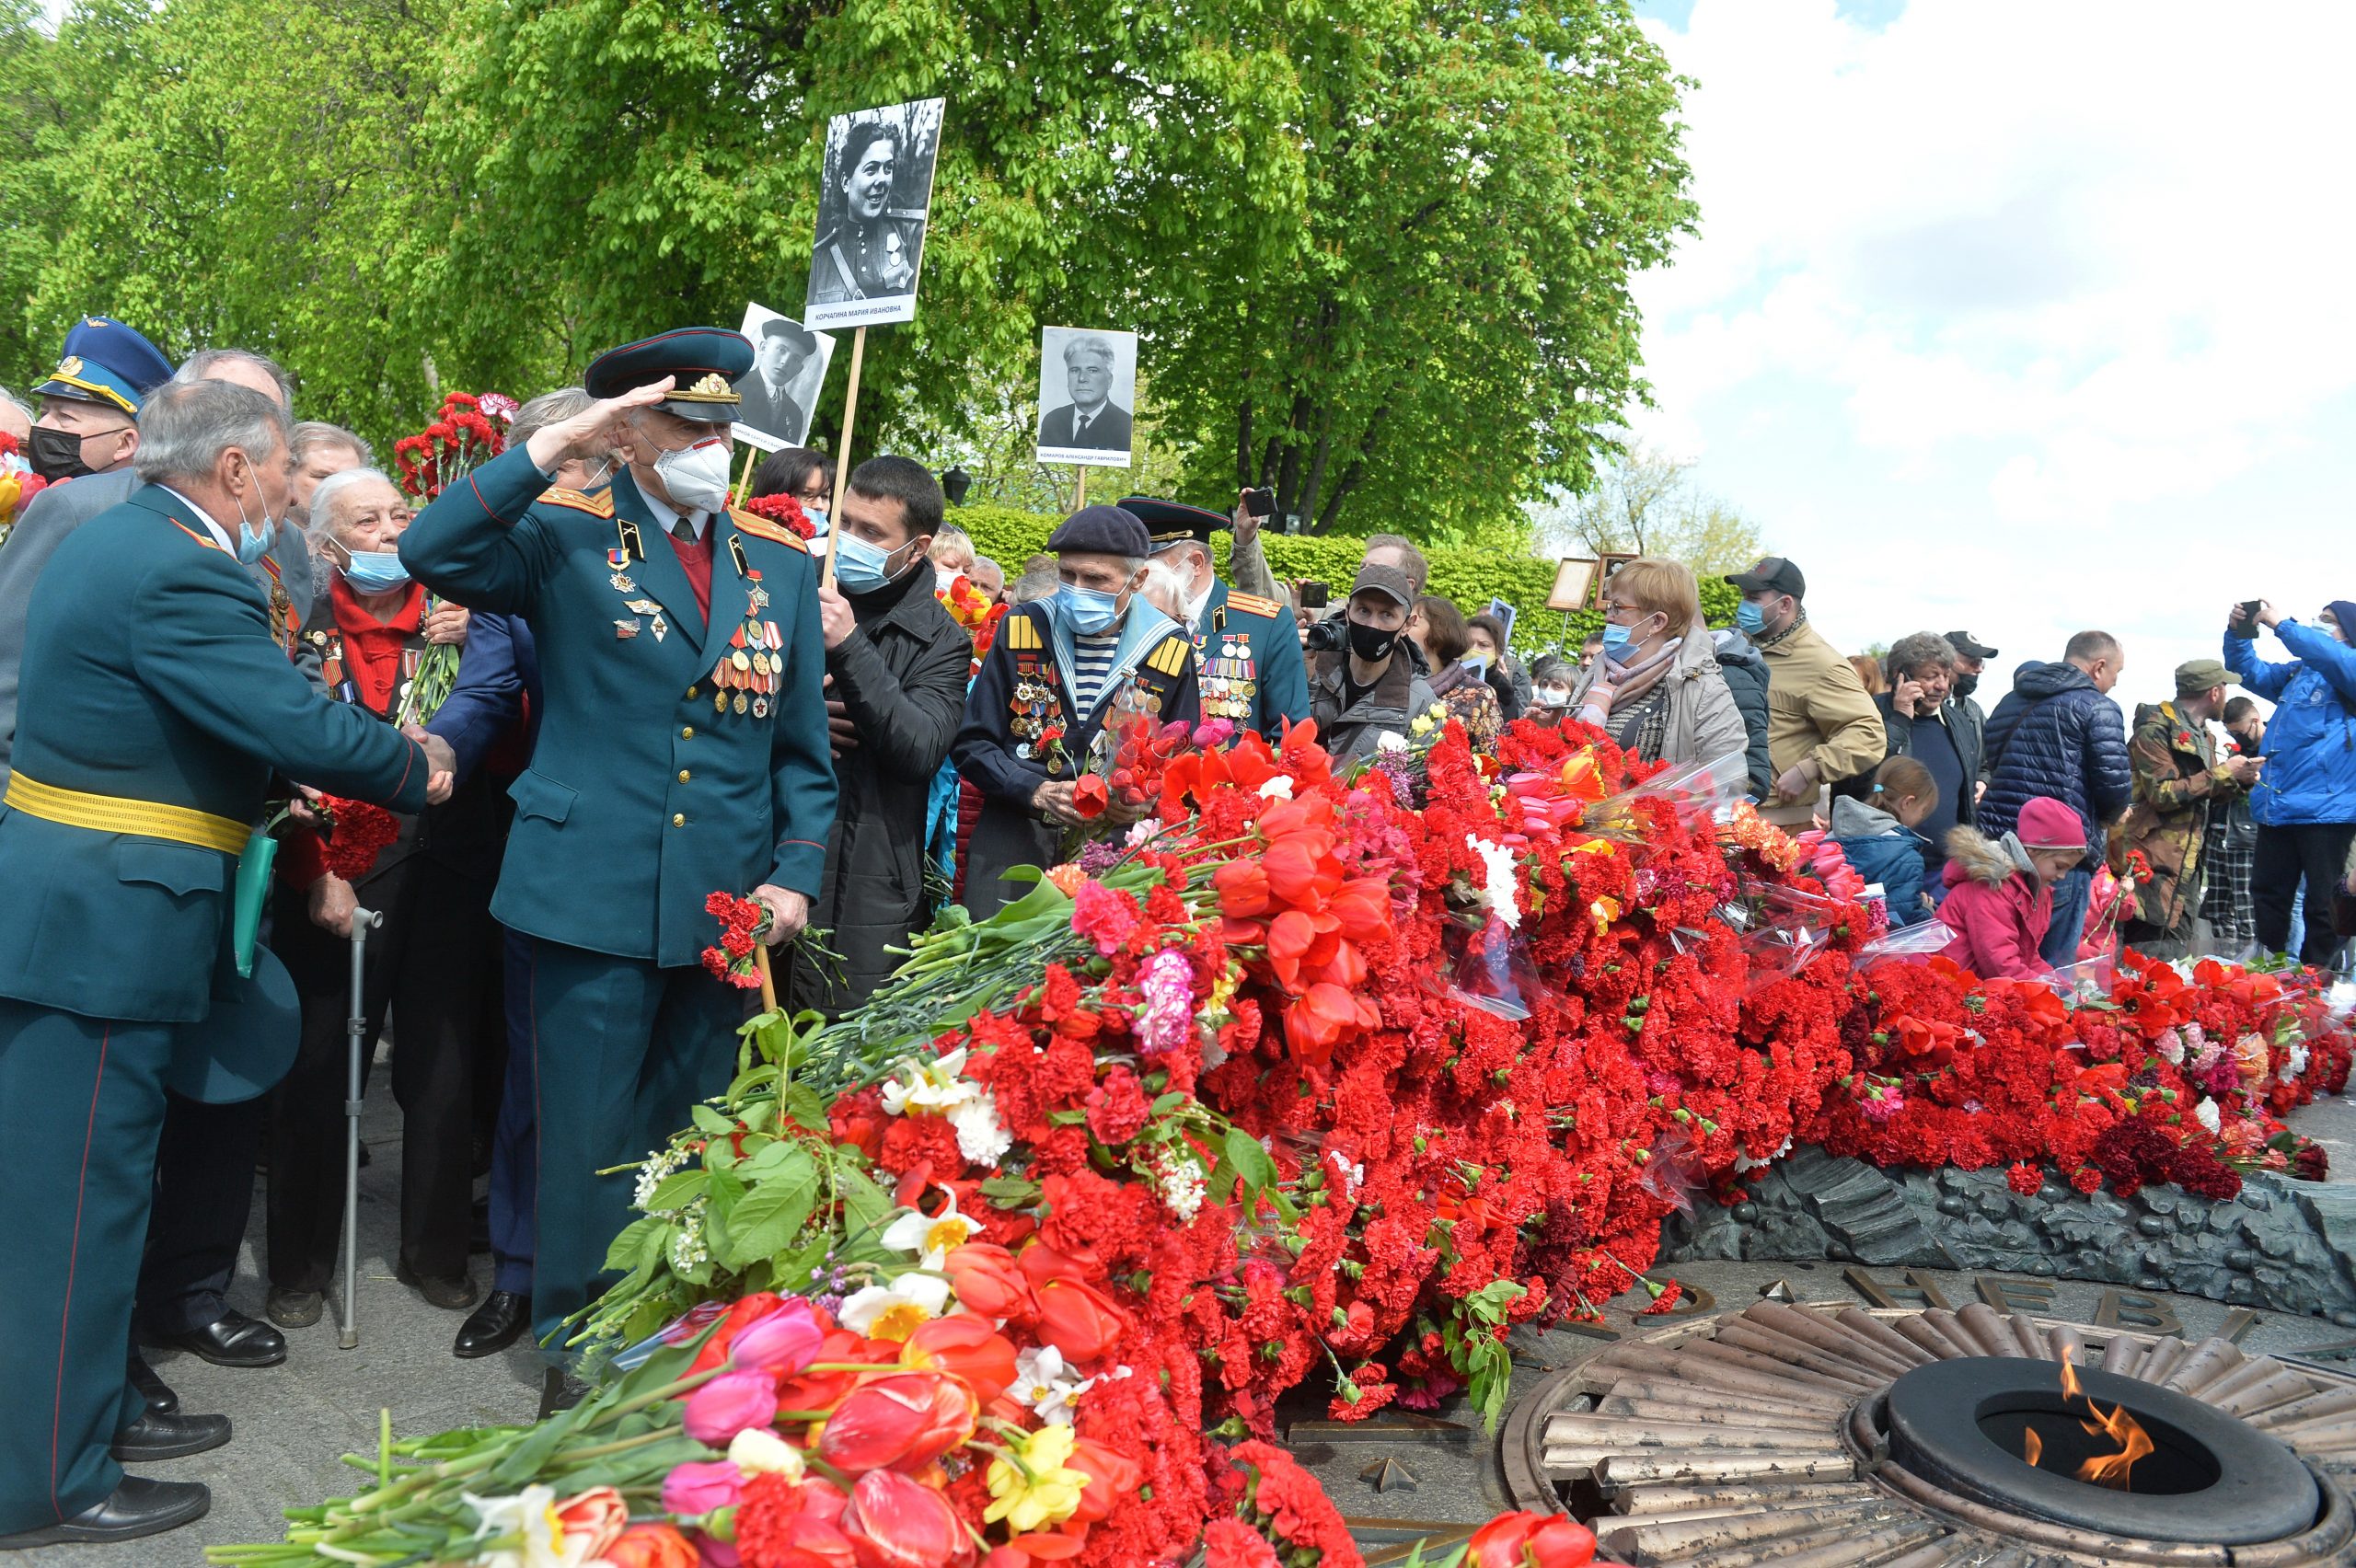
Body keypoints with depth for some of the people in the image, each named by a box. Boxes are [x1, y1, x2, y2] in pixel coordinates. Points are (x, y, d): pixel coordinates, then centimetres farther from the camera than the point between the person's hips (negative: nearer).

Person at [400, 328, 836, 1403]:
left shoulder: (783, 567, 10)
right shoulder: (566, 539, 2)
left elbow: (804, 749, 12)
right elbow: (431, 553, -17)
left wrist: (795, 873, 1)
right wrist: (554, 448, -17)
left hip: (727, 907, 3)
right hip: (594, 896, -3)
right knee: (590, 1141, 4)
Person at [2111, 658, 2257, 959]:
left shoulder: (2201, 734, 18)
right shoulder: (2156, 730, -11)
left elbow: (2202, 795, 22)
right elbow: (2163, 794, -20)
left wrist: (2238, 781, 3)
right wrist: (2223, 772, -17)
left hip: (2188, 864, 10)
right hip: (2157, 863, -10)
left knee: (2185, 954, 11)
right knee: (2156, 958, -12)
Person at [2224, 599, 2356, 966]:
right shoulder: (2297, 673, 18)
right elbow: (2250, 672, 27)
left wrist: (2282, 626, -20)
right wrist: (2238, 634, 9)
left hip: (2324, 808, -8)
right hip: (2277, 808, 8)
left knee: (2322, 904, 0)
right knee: (2267, 894, 14)